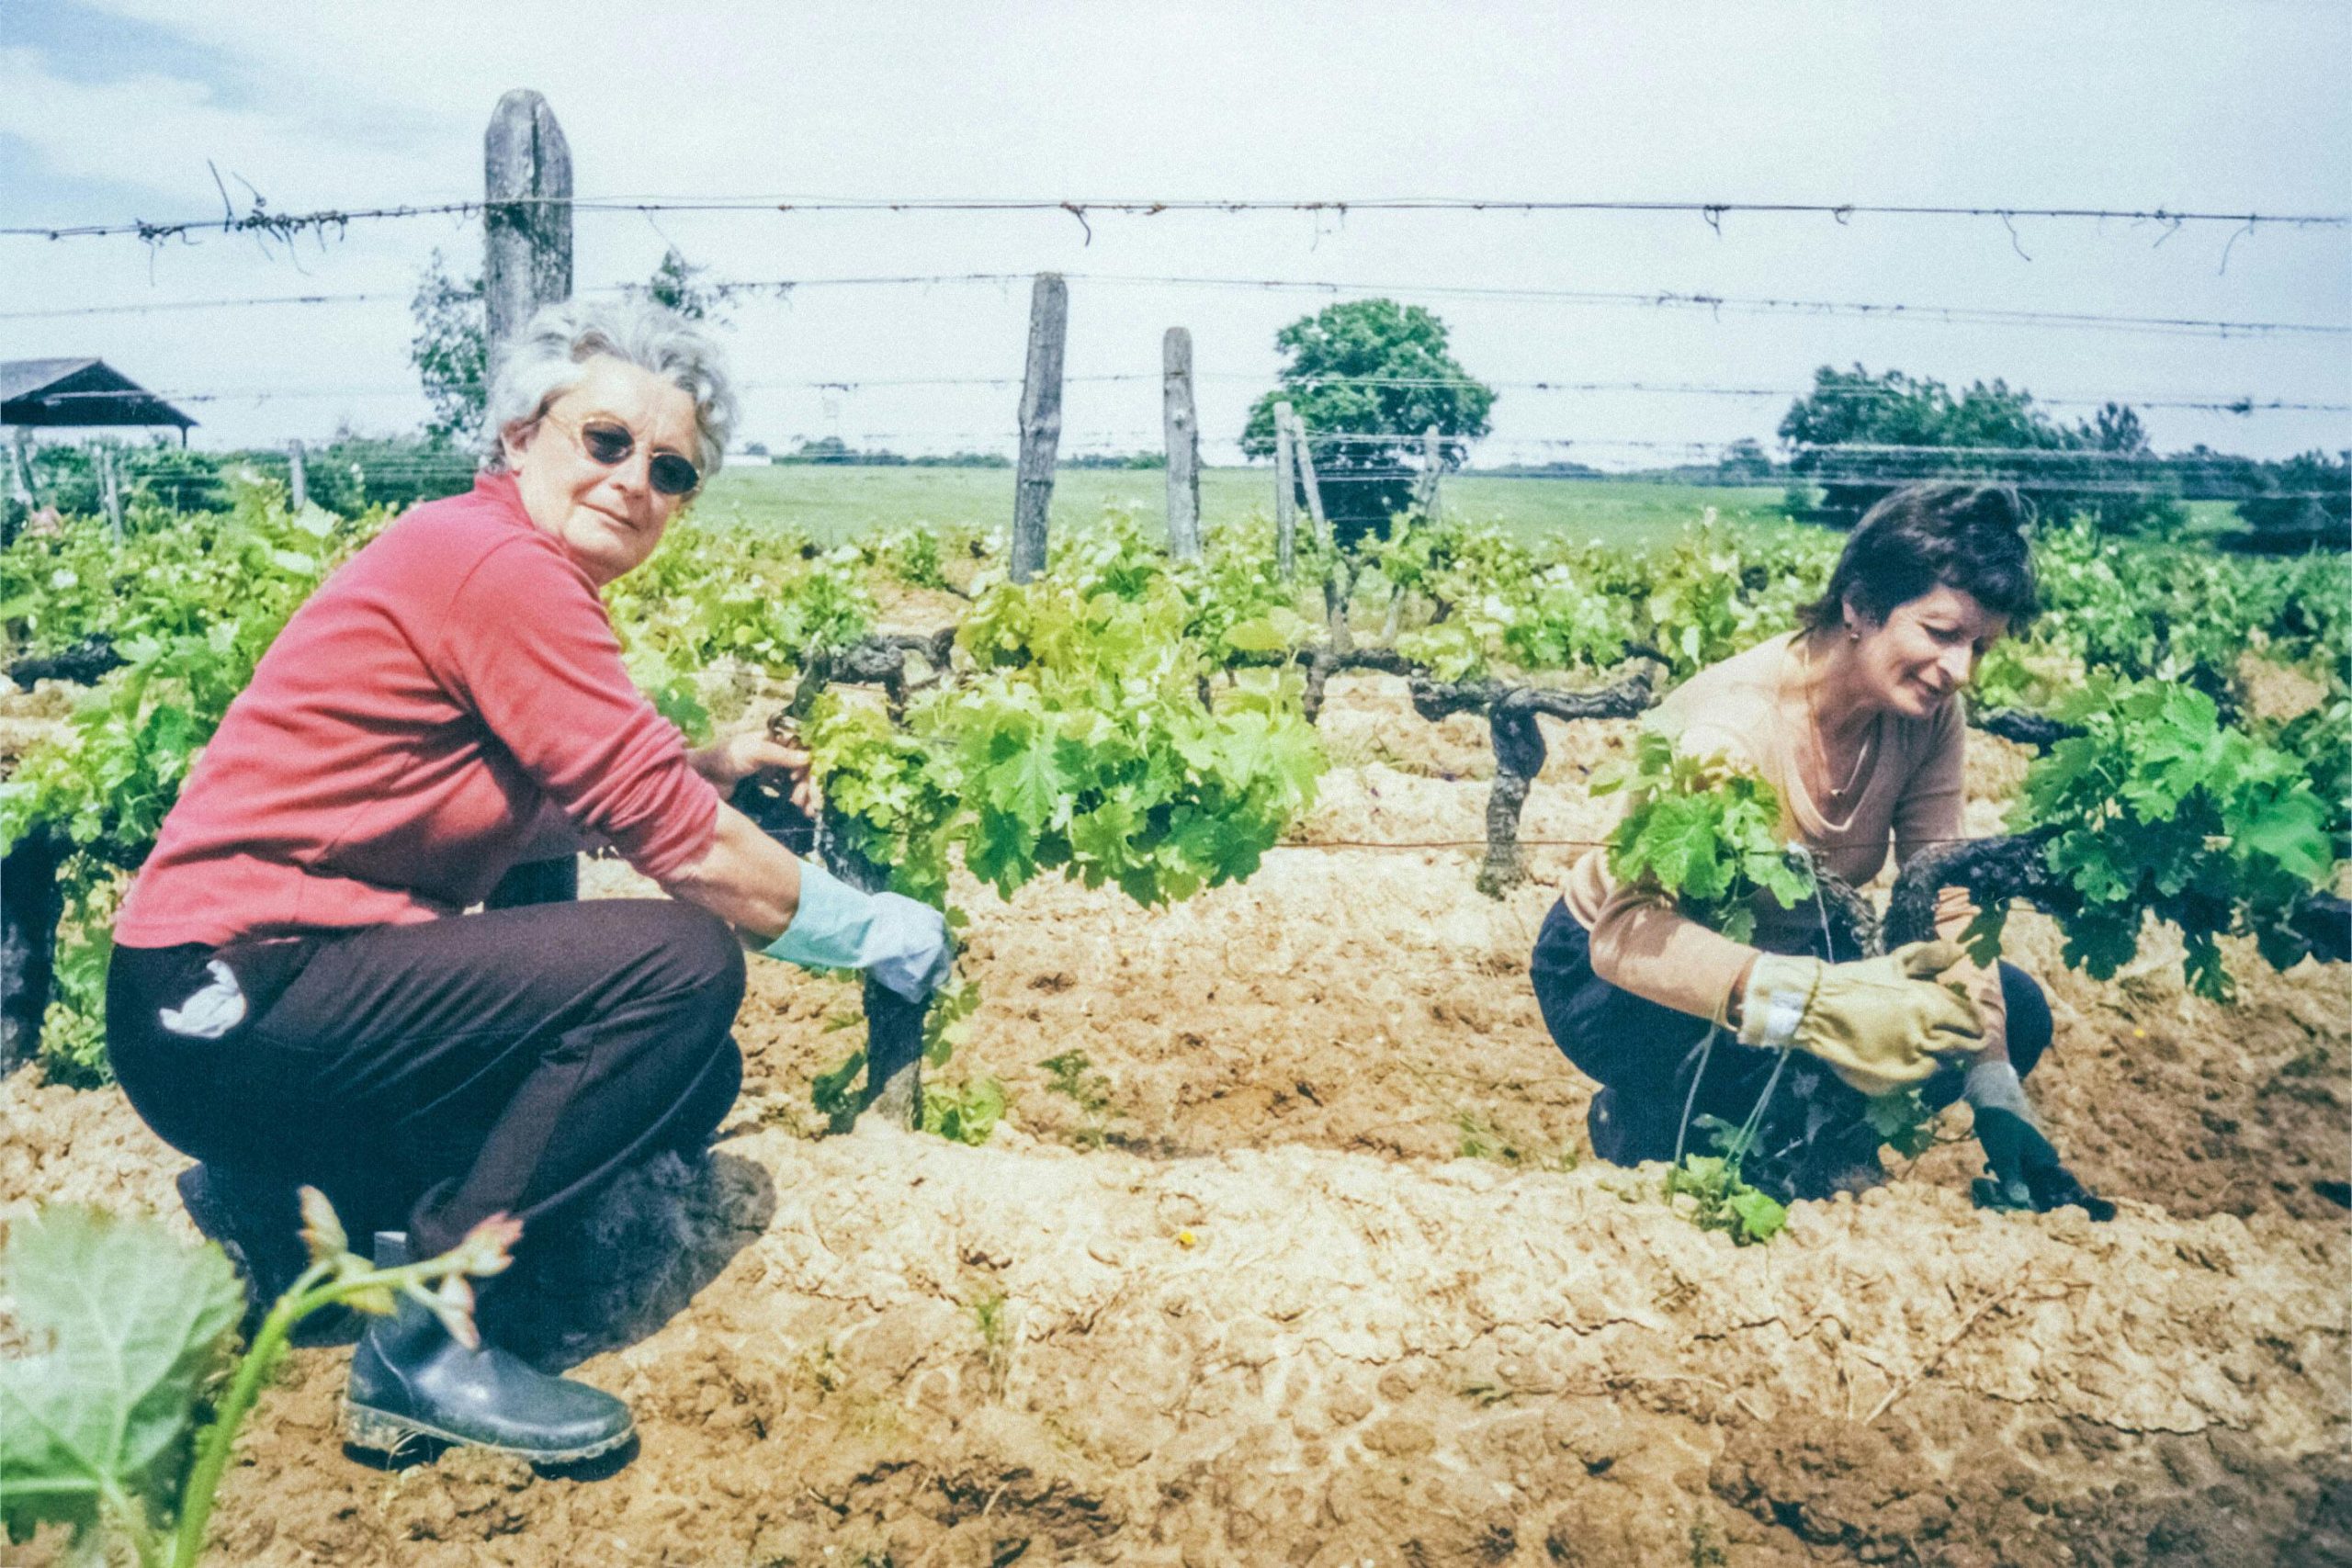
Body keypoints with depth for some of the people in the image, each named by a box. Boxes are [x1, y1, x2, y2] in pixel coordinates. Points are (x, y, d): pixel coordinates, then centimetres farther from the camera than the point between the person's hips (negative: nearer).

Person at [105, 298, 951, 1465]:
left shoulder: (515, 573, 13)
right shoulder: (498, 563, -18)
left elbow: (515, 810, 16)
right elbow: (683, 849, -19)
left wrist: (703, 771, 6)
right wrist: (870, 931, -6)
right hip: (226, 1006, -10)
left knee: (695, 1078, 9)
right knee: (683, 965, -22)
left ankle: (283, 1192, 13)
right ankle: (421, 1336, -11)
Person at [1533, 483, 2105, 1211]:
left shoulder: (1928, 713, -13)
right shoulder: (1731, 726, -33)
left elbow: (1946, 908, -10)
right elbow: (1627, 933, -44)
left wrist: (1998, 1097, -19)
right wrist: (1817, 999, -57)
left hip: (1784, 945, 7)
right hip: (1616, 971, -7)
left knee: (2014, 1010, -8)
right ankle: (1641, 1123, -3)